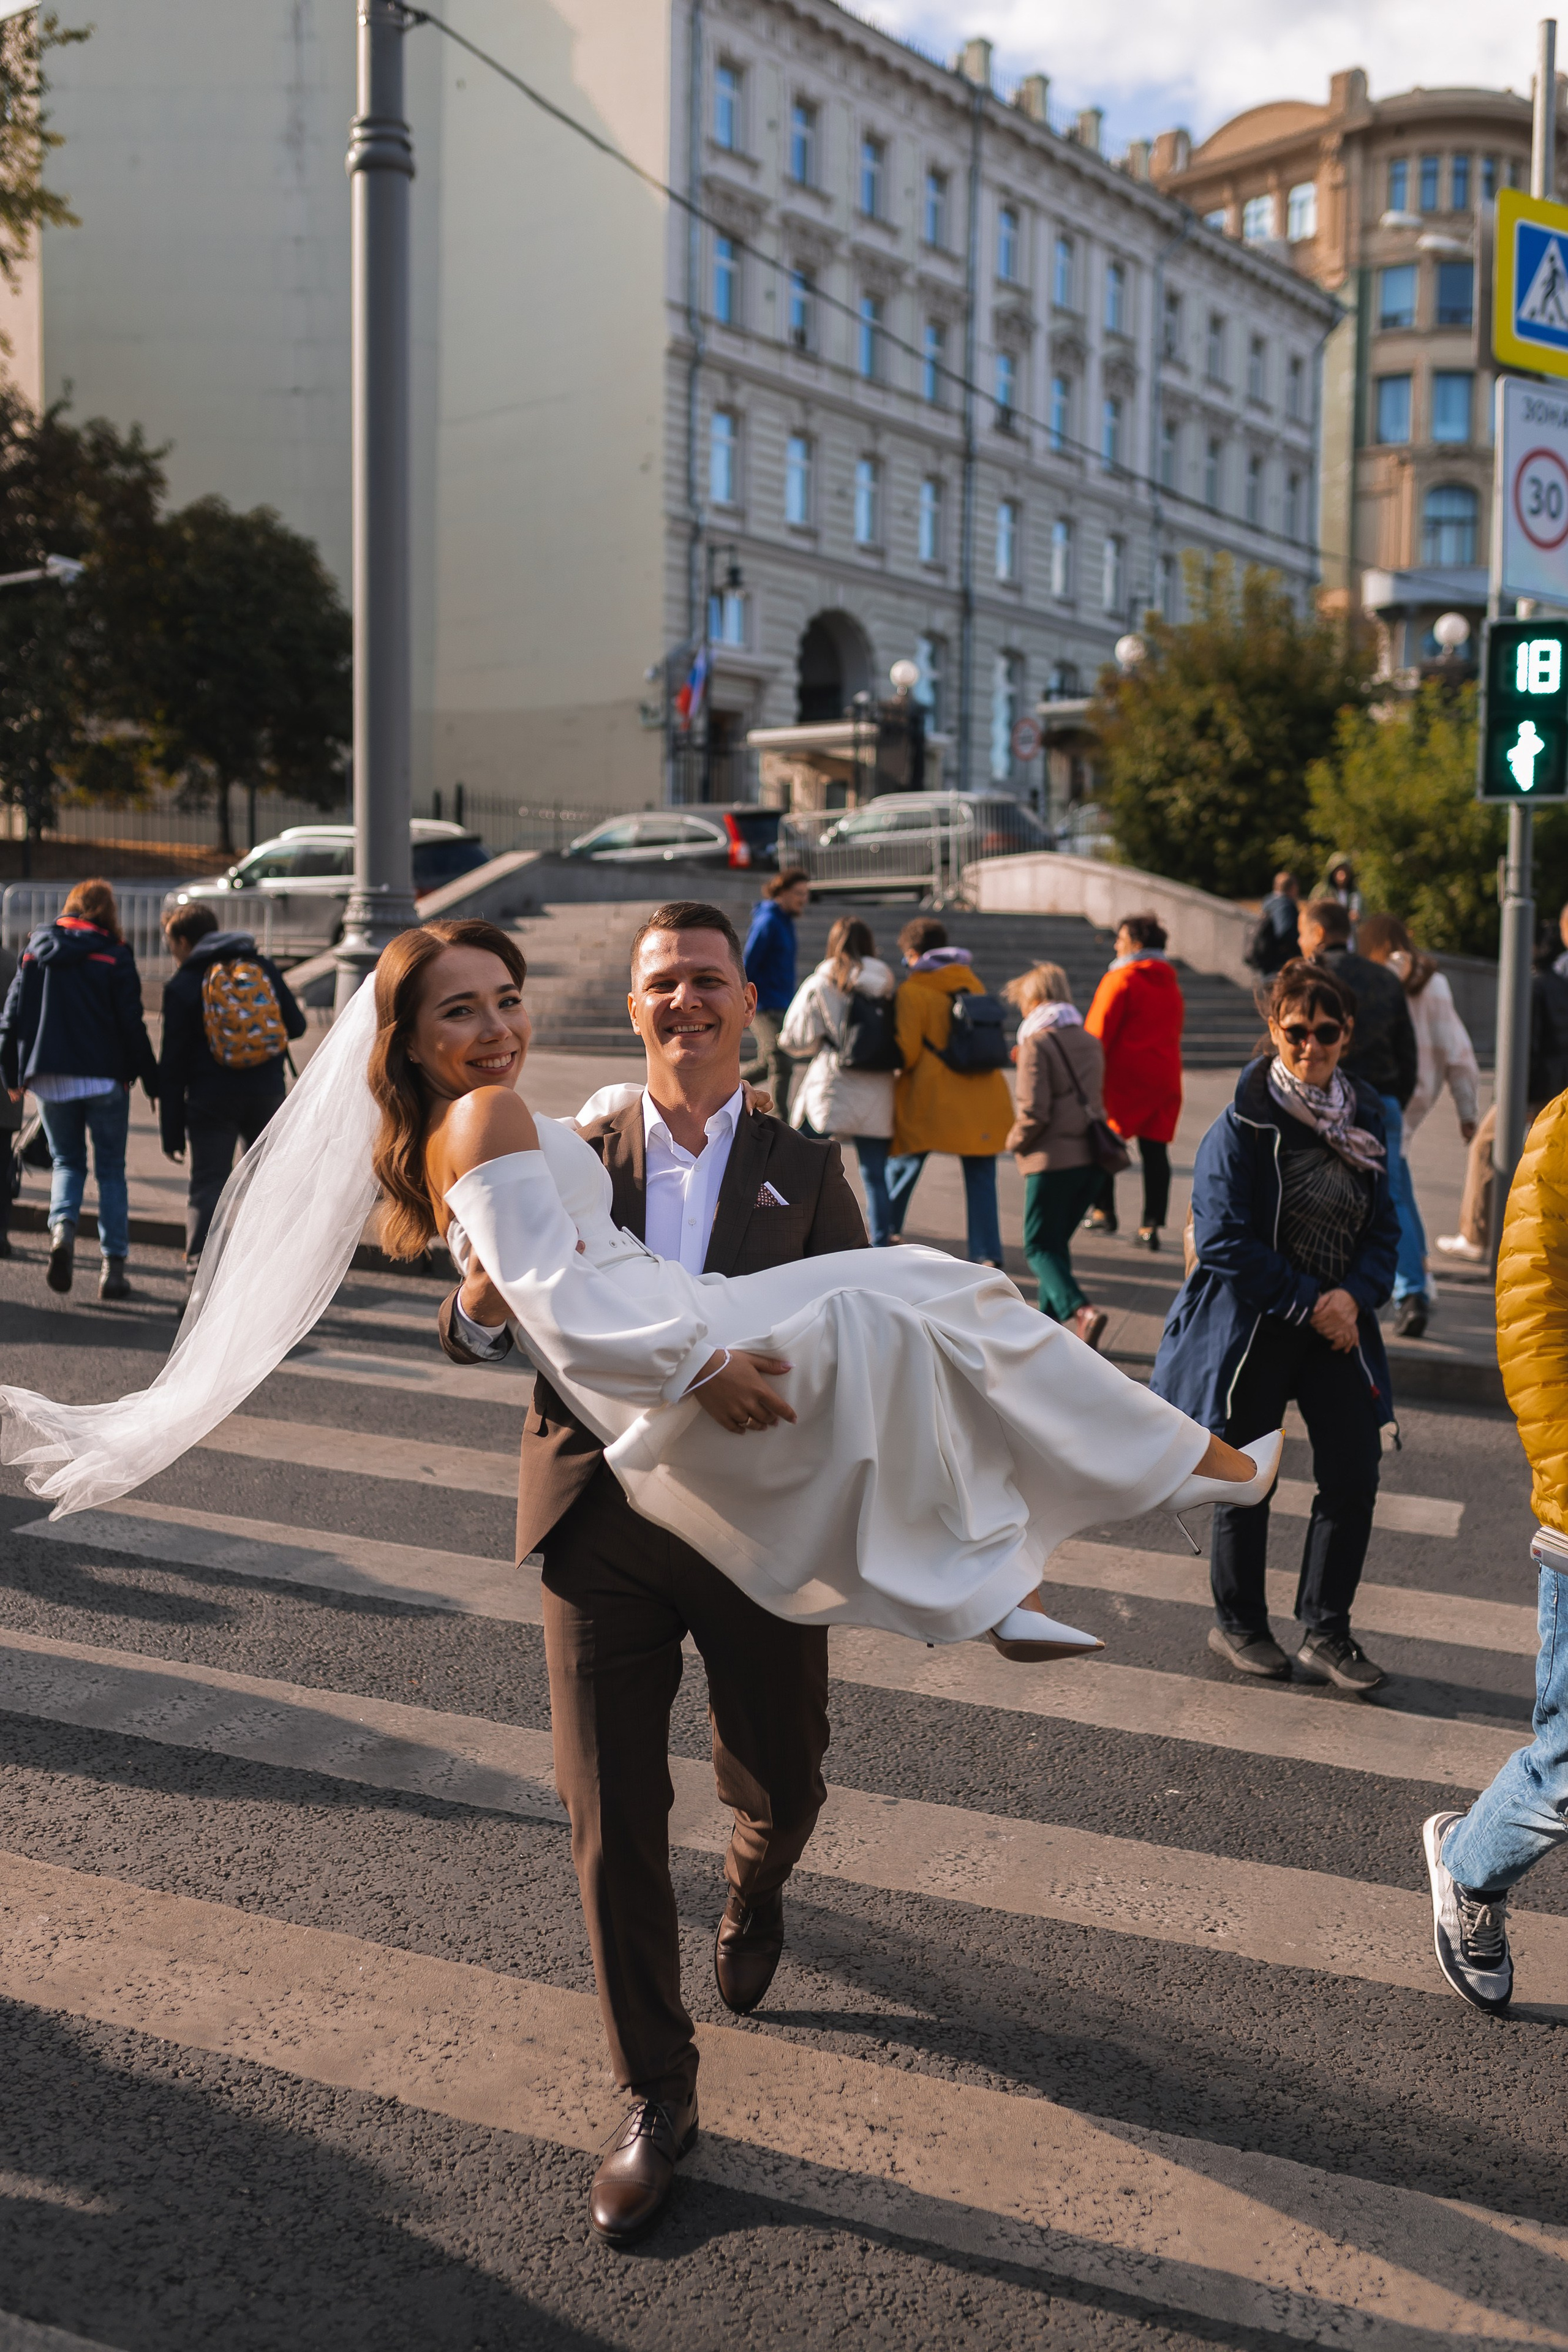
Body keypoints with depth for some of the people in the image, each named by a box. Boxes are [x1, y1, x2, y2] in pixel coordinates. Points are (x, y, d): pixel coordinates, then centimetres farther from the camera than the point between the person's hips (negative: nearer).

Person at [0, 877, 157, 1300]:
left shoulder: (34, 952, 6)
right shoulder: (115, 958, -5)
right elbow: (132, 1026, -7)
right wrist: (152, 1082, 1)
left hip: (49, 1079, 3)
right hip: (104, 1077, -3)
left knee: (67, 1161, 18)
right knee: (111, 1170, 7)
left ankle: (62, 1227, -11)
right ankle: (113, 1266, 3)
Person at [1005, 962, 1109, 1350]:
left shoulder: (1037, 1044, -11)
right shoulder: (1090, 1042, 12)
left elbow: (1034, 1112, -18)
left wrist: (1015, 1141, 0)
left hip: (1052, 1160, -7)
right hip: (1092, 1157, 7)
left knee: (1040, 1246, 0)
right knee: (1057, 1241, 19)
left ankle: (1081, 1311, -21)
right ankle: (1049, 1320, 23)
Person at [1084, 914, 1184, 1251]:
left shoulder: (1121, 979, -9)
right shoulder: (1171, 984, 14)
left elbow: (1098, 1031, -12)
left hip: (1123, 1077, -6)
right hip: (1164, 1077, 6)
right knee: (1155, 1150, 2)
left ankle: (1105, 1212, 13)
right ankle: (1151, 1226, -2)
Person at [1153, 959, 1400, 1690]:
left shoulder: (1364, 1119, 3)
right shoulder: (1243, 1123, -14)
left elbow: (1383, 1226, 7)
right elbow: (1224, 1239, -17)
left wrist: (1354, 1295, -11)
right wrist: (1308, 1303, -16)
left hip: (1337, 1325, 5)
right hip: (1251, 1328, -5)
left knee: (1353, 1476, 3)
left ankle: (1326, 1630, 20)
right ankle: (1237, 1625, 27)